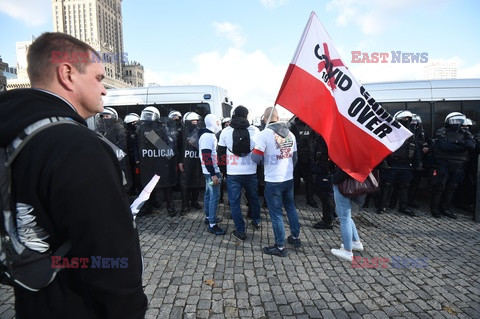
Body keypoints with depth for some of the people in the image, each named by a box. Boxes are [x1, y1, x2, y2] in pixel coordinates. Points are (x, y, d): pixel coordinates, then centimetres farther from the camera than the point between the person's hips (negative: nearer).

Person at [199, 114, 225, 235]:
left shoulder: (209, 135, 15)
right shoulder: (207, 136, -18)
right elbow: (206, 157, -24)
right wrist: (213, 174, -24)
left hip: (210, 171, 10)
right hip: (211, 172, -10)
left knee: (209, 194, 17)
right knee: (214, 196, -7)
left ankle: (208, 217, 30)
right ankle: (212, 225, -1)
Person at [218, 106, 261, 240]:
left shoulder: (226, 131, -1)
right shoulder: (254, 130, 0)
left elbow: (221, 152, 4)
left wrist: (223, 170, 14)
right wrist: (259, 164, 18)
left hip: (232, 173, -1)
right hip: (251, 172, 2)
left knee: (234, 202, 8)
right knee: (253, 197, 22)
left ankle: (240, 231, 12)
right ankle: (256, 221, 40)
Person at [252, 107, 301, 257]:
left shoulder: (265, 133, -14)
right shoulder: (290, 133, 6)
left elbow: (256, 157, -18)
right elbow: (294, 157, 14)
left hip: (273, 181, -6)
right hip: (289, 178, 6)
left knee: (276, 213, 4)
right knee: (291, 208, 21)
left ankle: (280, 247, 15)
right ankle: (295, 237, 36)